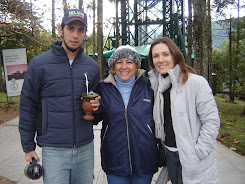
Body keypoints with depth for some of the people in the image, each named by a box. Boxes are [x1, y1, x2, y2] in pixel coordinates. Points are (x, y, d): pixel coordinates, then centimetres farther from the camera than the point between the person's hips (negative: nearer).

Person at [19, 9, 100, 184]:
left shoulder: (92, 66, 4)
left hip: (85, 147, 4)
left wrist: (96, 105, -6)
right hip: (54, 149, -3)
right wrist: (28, 146, 1)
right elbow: (27, 107, -1)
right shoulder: (39, 64, -6)